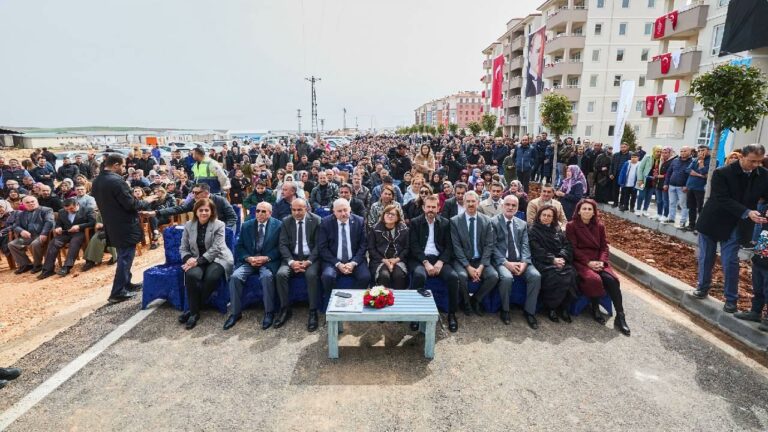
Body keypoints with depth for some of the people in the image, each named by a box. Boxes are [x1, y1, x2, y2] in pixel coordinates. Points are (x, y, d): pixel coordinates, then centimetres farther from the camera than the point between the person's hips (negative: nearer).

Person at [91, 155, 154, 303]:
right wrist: (145, 201, -4)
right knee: (125, 257, -1)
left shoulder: (97, 181, 7)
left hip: (111, 225, 9)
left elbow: (102, 202, 16)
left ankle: (126, 284, 32)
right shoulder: (117, 181, -22)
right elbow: (130, 204, -21)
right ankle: (117, 292, 4)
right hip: (125, 226, -9)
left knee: (123, 256, 21)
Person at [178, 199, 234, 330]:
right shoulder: (188, 225, 5)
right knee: (192, 275, -31)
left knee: (211, 277, -33)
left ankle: (193, 309, -10)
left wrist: (198, 261, -24)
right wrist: (189, 259, -14)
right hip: (197, 259, 3)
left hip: (218, 258, -3)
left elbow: (215, 249, -16)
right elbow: (183, 248, 8)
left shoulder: (219, 225, -8)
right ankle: (195, 312, -16)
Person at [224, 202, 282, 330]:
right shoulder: (246, 225, 11)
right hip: (249, 260, 4)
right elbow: (239, 246, 8)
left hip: (268, 261, -3)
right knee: (235, 277, -23)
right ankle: (235, 312, -7)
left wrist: (266, 258, -17)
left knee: (267, 276, -34)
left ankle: (269, 312, -17)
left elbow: (280, 247, -3)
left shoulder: (278, 225, 1)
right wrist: (248, 258, -10)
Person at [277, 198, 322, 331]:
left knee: (311, 275, -32)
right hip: (292, 257, 3)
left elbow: (319, 244, -5)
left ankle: (313, 312, -18)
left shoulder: (316, 220, -2)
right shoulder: (286, 221, 5)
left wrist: (308, 261, -19)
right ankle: (285, 309, -7)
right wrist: (291, 261, -17)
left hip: (311, 257, -2)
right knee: (281, 274, -25)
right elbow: (283, 245, 0)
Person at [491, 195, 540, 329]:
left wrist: (524, 262, -13)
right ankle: (505, 310, -7)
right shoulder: (494, 222, 0)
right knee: (507, 277, -33)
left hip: (520, 260, 4)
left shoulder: (522, 224, 15)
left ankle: (529, 311, -4)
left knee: (536, 276, -23)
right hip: (502, 260, -4)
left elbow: (525, 246, 6)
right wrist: (506, 263, -18)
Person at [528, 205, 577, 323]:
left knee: (571, 275, -25)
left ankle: (564, 307, -10)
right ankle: (551, 308, -12)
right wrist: (553, 259, -17)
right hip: (544, 262, -4)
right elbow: (537, 251, -5)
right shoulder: (533, 231, 6)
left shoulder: (558, 230, 21)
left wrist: (562, 258, -10)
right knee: (555, 278, -31)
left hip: (560, 260, 4)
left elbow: (567, 245, 10)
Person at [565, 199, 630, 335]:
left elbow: (604, 247, 8)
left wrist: (601, 261, -10)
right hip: (580, 261, -4)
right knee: (594, 279, -32)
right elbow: (573, 249, -7)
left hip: (598, 261, 4)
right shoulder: (571, 226, -2)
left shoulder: (599, 226, 11)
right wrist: (588, 262, -17)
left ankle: (620, 316, -17)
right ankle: (595, 310, -8)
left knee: (611, 279, -24)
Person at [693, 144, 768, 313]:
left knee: (730, 261, 1)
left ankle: (731, 298, 14)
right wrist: (747, 213, -32)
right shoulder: (722, 173, -17)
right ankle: (703, 287, 28)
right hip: (712, 221, -2)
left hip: (735, 226, 2)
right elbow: (723, 199, -21)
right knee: (706, 257, 11)